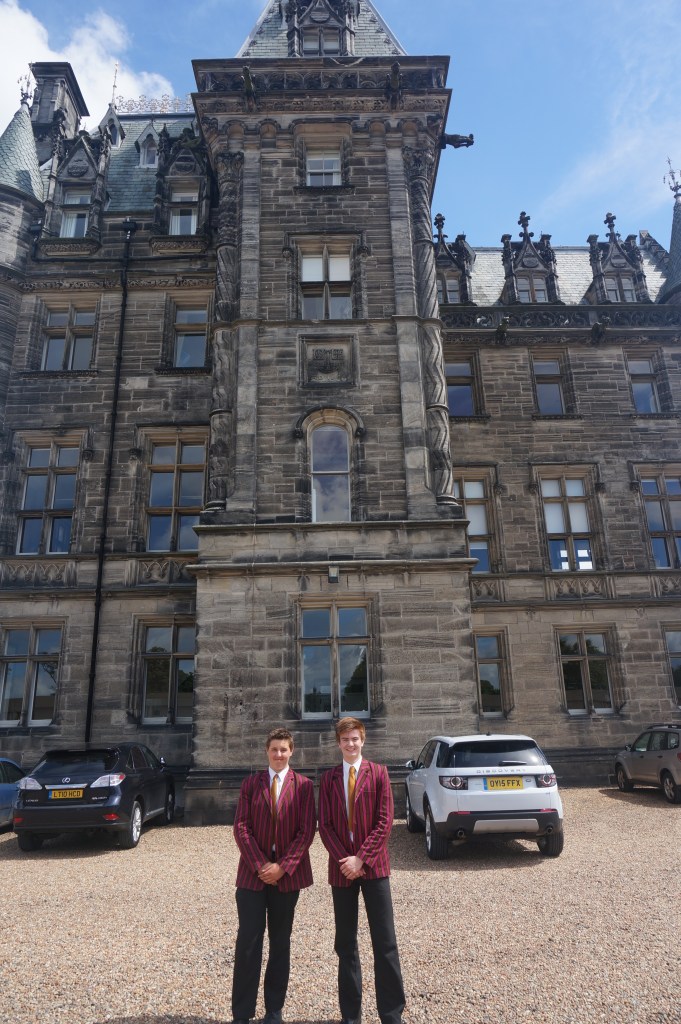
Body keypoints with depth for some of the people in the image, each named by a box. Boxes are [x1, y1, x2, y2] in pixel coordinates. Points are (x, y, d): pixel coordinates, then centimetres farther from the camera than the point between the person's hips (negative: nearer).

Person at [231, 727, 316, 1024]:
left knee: (280, 943, 11)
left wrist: (283, 866, -13)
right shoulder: (250, 783, 3)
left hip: (287, 874, 0)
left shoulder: (303, 785, -1)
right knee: (248, 943, 1)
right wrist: (260, 865, -11)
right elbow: (241, 826, -2)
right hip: (253, 873, 0)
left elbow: (306, 830, -5)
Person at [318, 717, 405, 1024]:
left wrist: (361, 858, -11)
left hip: (373, 865, -2)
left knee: (385, 943, 1)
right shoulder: (328, 778, 5)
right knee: (346, 944, 11)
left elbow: (385, 821, -6)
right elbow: (324, 825, 2)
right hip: (341, 867, 2)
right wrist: (343, 859, -10)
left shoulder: (378, 773, -2)